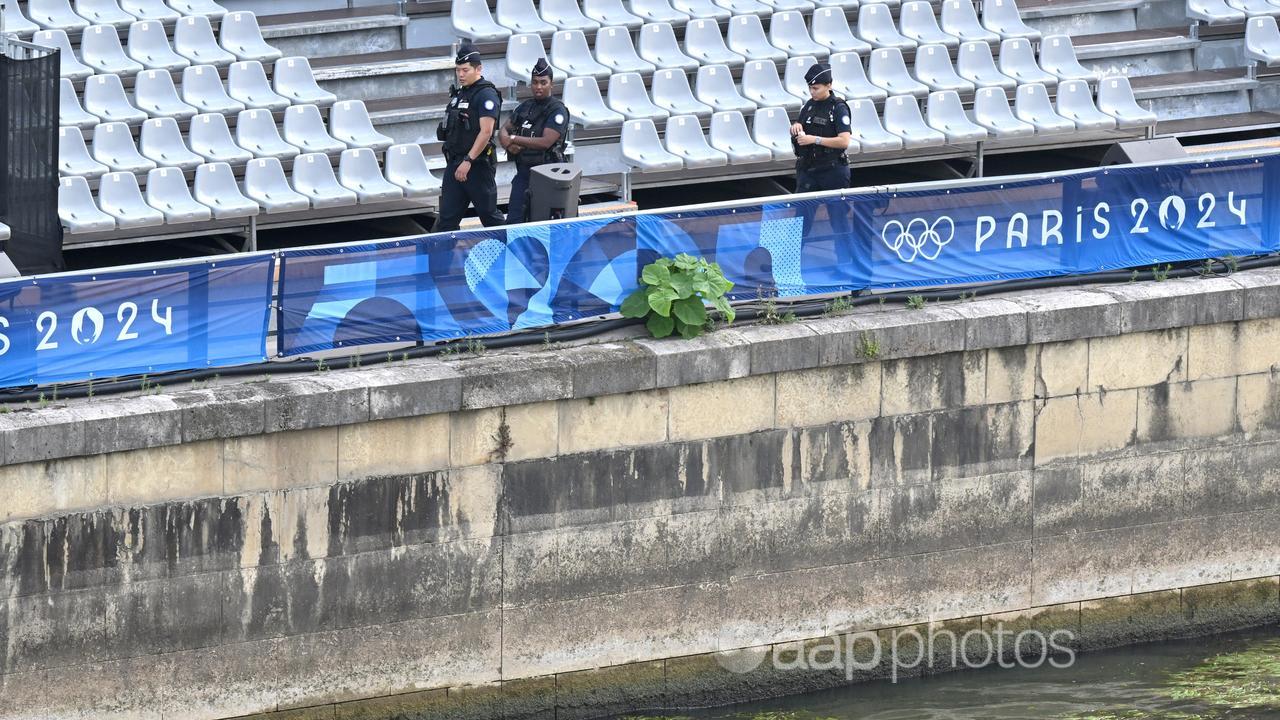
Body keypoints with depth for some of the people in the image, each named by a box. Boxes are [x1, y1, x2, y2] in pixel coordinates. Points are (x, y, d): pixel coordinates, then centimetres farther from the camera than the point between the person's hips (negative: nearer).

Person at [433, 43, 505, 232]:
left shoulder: (486, 95, -12)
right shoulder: (458, 93, 16)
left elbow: (486, 131, -20)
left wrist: (468, 161, -24)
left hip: (477, 165, -8)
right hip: (454, 165, 8)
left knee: (488, 214, 1)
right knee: (447, 218, 2)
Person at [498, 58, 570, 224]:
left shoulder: (557, 110, -9)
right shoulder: (526, 107, 13)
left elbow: (546, 142, -19)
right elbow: (504, 130, 16)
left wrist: (514, 139, -13)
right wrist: (507, 144, -9)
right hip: (523, 172, 6)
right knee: (514, 220, -2)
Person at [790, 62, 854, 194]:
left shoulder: (838, 108, -10)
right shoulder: (809, 105, 9)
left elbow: (844, 141, -19)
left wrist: (815, 139, -24)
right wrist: (796, 127, -3)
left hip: (832, 170, -6)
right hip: (807, 167, 6)